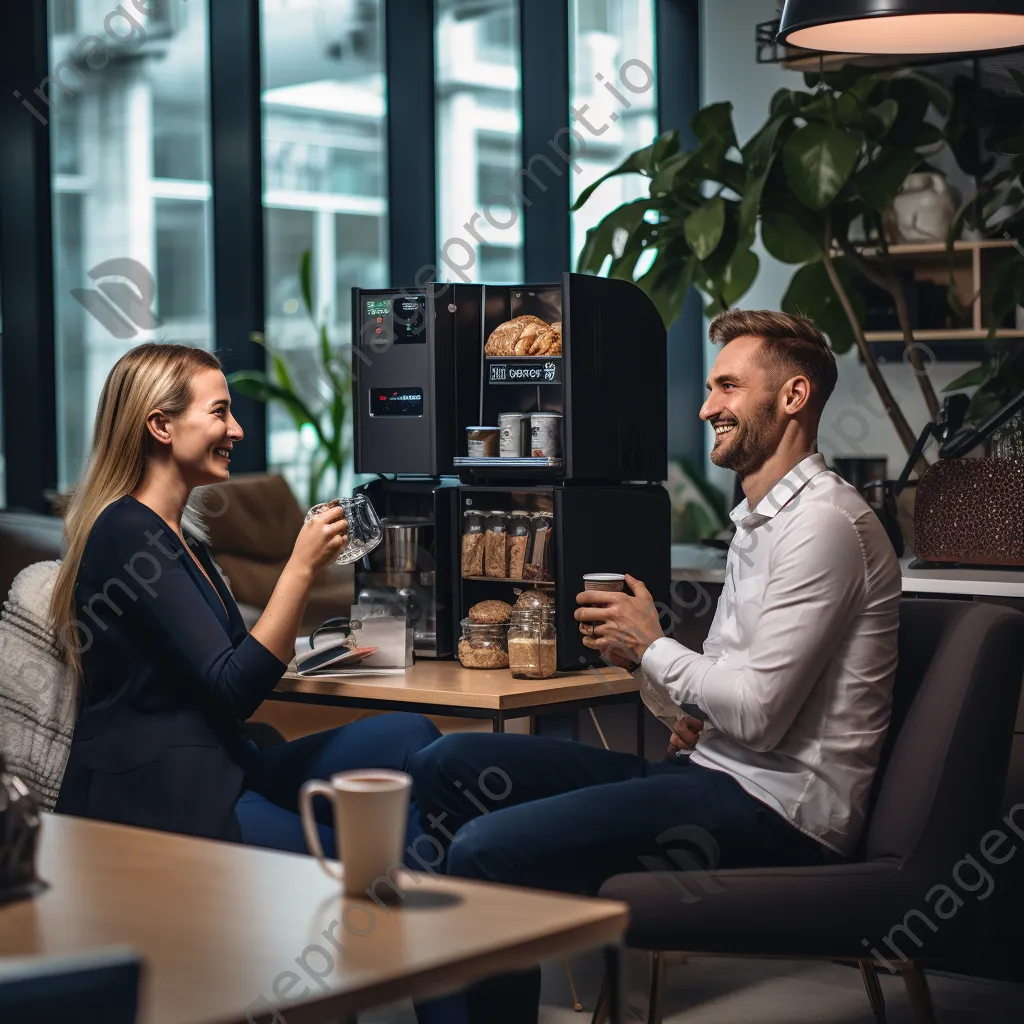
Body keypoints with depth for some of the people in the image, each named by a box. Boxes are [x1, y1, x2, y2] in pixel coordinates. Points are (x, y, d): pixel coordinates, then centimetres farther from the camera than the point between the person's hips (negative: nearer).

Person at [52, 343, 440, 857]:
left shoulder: (179, 535, 18)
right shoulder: (127, 535, -13)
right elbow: (231, 692, -18)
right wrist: (302, 566, -15)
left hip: (220, 771, 9)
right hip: (156, 800, -9)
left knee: (408, 735, -7)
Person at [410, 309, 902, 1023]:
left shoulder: (823, 522, -13)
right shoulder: (760, 521, 21)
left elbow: (759, 711, -20)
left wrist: (651, 648, -5)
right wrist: (681, 710, 2)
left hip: (776, 807, -11)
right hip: (714, 772, 11)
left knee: (487, 850, -26)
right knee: (447, 767, 5)